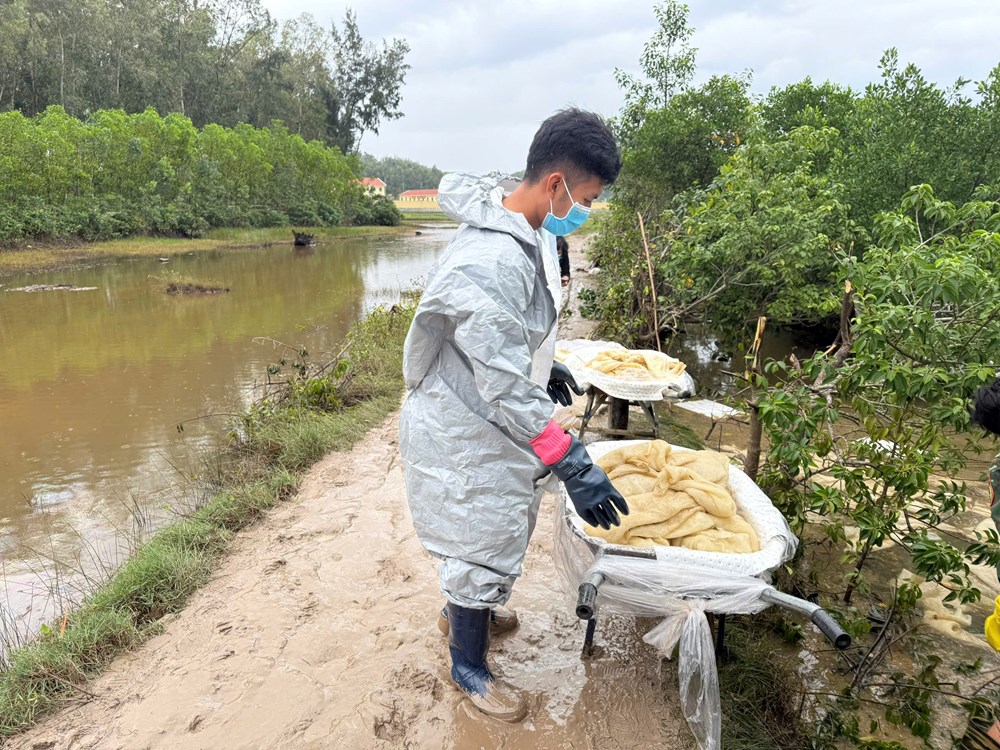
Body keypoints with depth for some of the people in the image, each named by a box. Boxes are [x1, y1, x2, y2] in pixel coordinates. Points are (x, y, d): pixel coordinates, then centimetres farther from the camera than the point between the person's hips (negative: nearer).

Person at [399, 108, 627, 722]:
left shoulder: (533, 233, -1)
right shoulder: (490, 263, -33)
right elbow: (506, 388, -32)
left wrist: (546, 365, 17)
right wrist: (574, 465, -29)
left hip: (500, 423, 10)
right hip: (467, 436, -9)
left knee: (504, 530, 27)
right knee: (482, 550, 10)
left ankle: (465, 611, 55)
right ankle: (469, 666, 36)